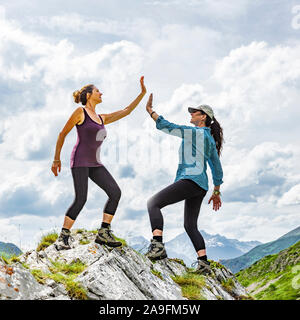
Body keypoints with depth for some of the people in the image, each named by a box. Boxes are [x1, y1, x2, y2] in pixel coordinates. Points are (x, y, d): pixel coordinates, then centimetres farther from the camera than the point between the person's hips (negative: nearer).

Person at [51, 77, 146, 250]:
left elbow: (126, 111, 21)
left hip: (95, 164, 7)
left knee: (115, 192, -7)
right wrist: (57, 159, 1)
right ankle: (63, 238, -4)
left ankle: (103, 233, -2)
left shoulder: (101, 118, 20)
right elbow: (63, 134, 2)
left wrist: (142, 93, 20)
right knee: (81, 200, -17)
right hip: (80, 161, -7)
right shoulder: (80, 112, 0)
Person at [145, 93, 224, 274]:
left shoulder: (195, 132, -3)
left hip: (190, 179, -10)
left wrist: (150, 110, 2)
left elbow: (167, 127, -8)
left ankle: (158, 246, -33)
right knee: (190, 225, 16)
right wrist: (217, 192, 32)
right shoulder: (210, 139, 23)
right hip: (201, 186, 10)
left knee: (153, 203, -16)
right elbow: (217, 168, 26)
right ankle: (204, 263, 7)